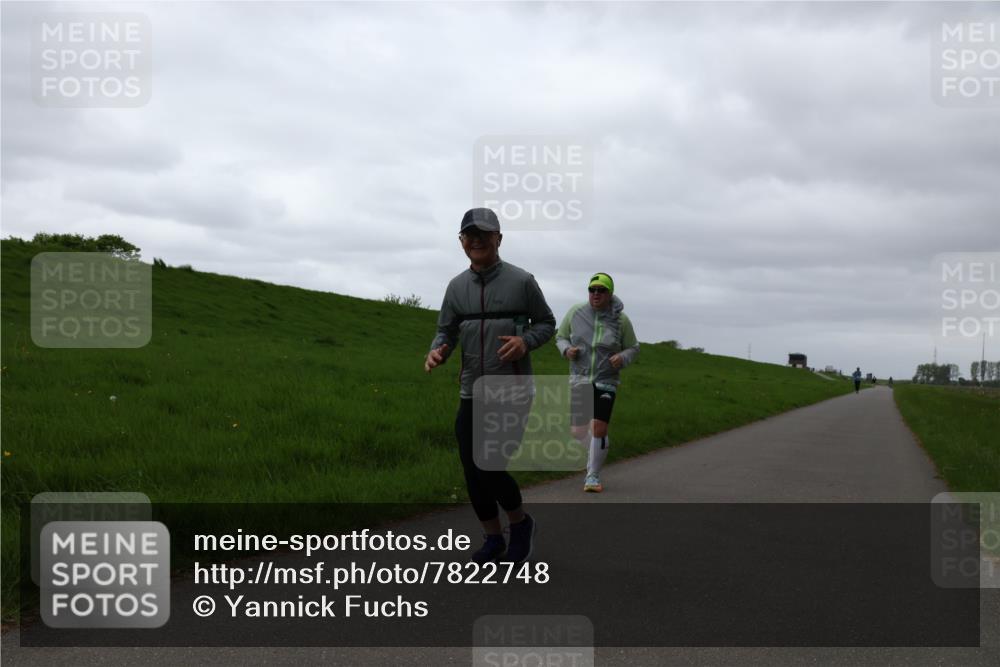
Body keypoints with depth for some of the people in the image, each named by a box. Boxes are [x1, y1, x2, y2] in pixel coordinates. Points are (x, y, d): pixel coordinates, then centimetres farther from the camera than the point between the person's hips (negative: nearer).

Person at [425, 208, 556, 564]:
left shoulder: (522, 281, -5)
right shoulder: (457, 286, 6)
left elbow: (547, 323, 4)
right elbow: (446, 331, 12)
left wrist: (526, 340, -17)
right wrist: (437, 351, -12)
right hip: (471, 394, 5)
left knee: (490, 468, -13)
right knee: (472, 473, 6)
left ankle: (521, 523, 17)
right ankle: (493, 539, 27)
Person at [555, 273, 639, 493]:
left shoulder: (621, 320, -6)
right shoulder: (576, 313, -4)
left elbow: (633, 348, 5)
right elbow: (561, 337, 9)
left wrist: (623, 357, -16)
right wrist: (566, 349, -13)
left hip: (606, 381, -2)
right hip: (579, 380, 2)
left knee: (599, 429, -14)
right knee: (578, 431, 9)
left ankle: (593, 475, 2)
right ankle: (595, 453, 43)